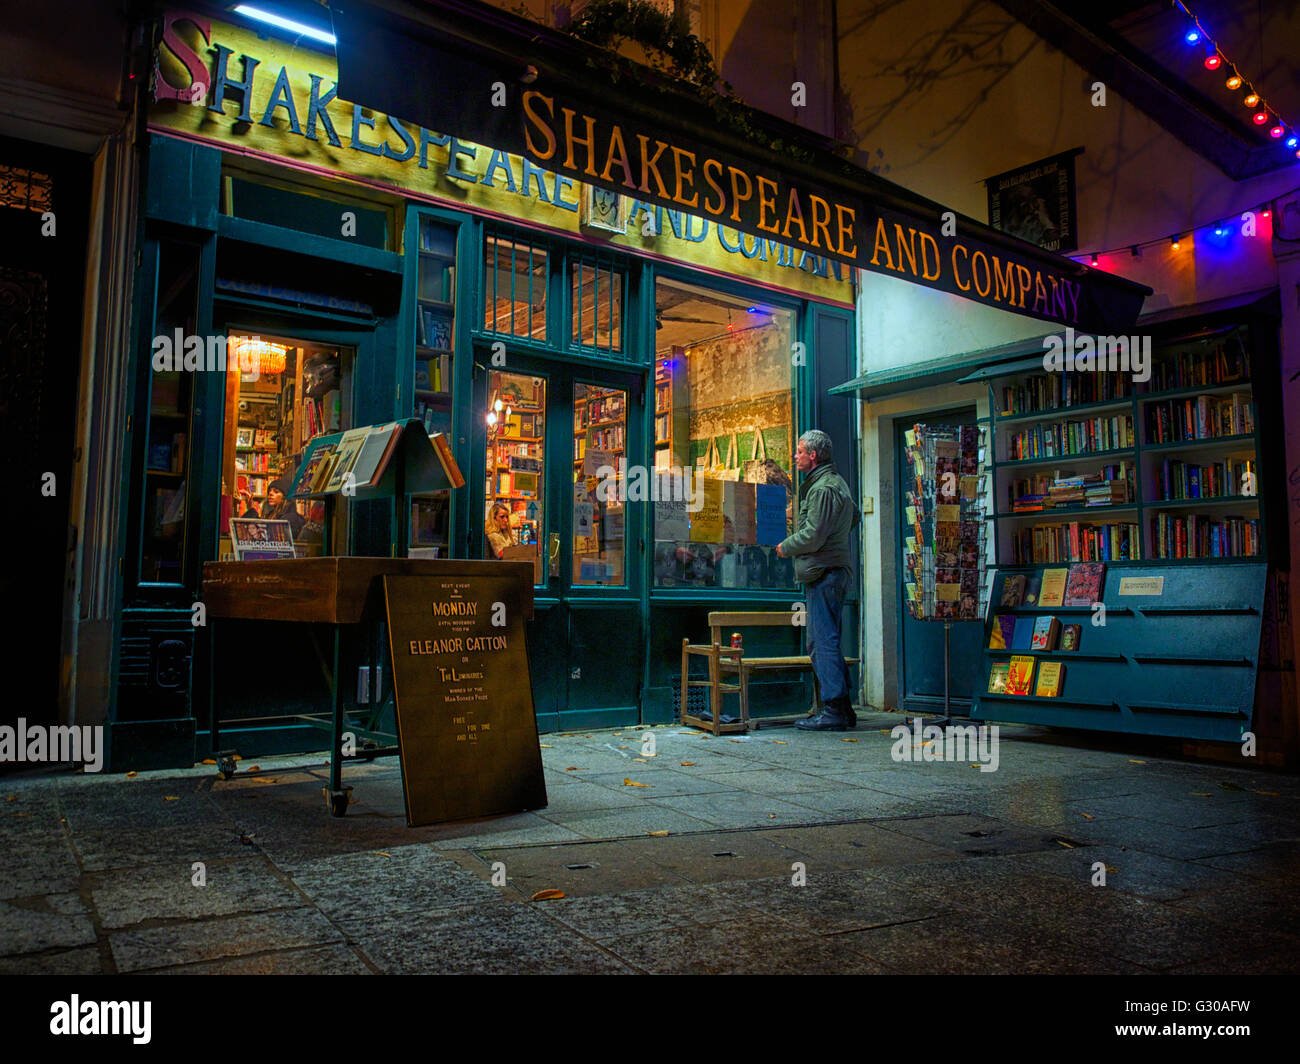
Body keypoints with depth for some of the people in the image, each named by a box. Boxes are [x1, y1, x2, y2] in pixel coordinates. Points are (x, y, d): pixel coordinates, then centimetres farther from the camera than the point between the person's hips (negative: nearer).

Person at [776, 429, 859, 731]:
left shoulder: (823, 488, -14)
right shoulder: (837, 482, 19)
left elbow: (812, 536, -20)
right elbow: (854, 516, 32)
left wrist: (786, 547, -4)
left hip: (823, 572, -11)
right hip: (836, 569, 11)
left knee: (822, 642, -9)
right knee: (826, 641, 13)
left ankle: (834, 711, -8)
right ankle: (844, 709, 16)